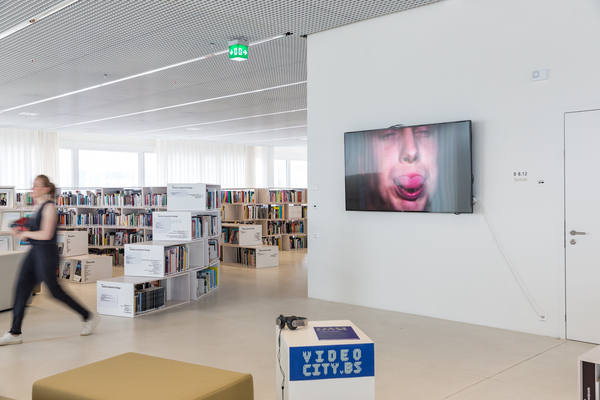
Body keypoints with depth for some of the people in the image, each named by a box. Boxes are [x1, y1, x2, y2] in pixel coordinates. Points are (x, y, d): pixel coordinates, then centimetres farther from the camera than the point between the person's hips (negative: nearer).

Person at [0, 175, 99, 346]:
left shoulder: (49, 207, -14)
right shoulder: (37, 206, 13)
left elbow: (46, 234, -22)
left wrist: (25, 234, -9)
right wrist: (20, 232, 7)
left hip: (46, 253, -9)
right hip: (35, 252, 9)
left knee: (54, 290, 1)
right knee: (21, 289, 3)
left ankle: (89, 317, 15)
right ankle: (15, 333, 8)